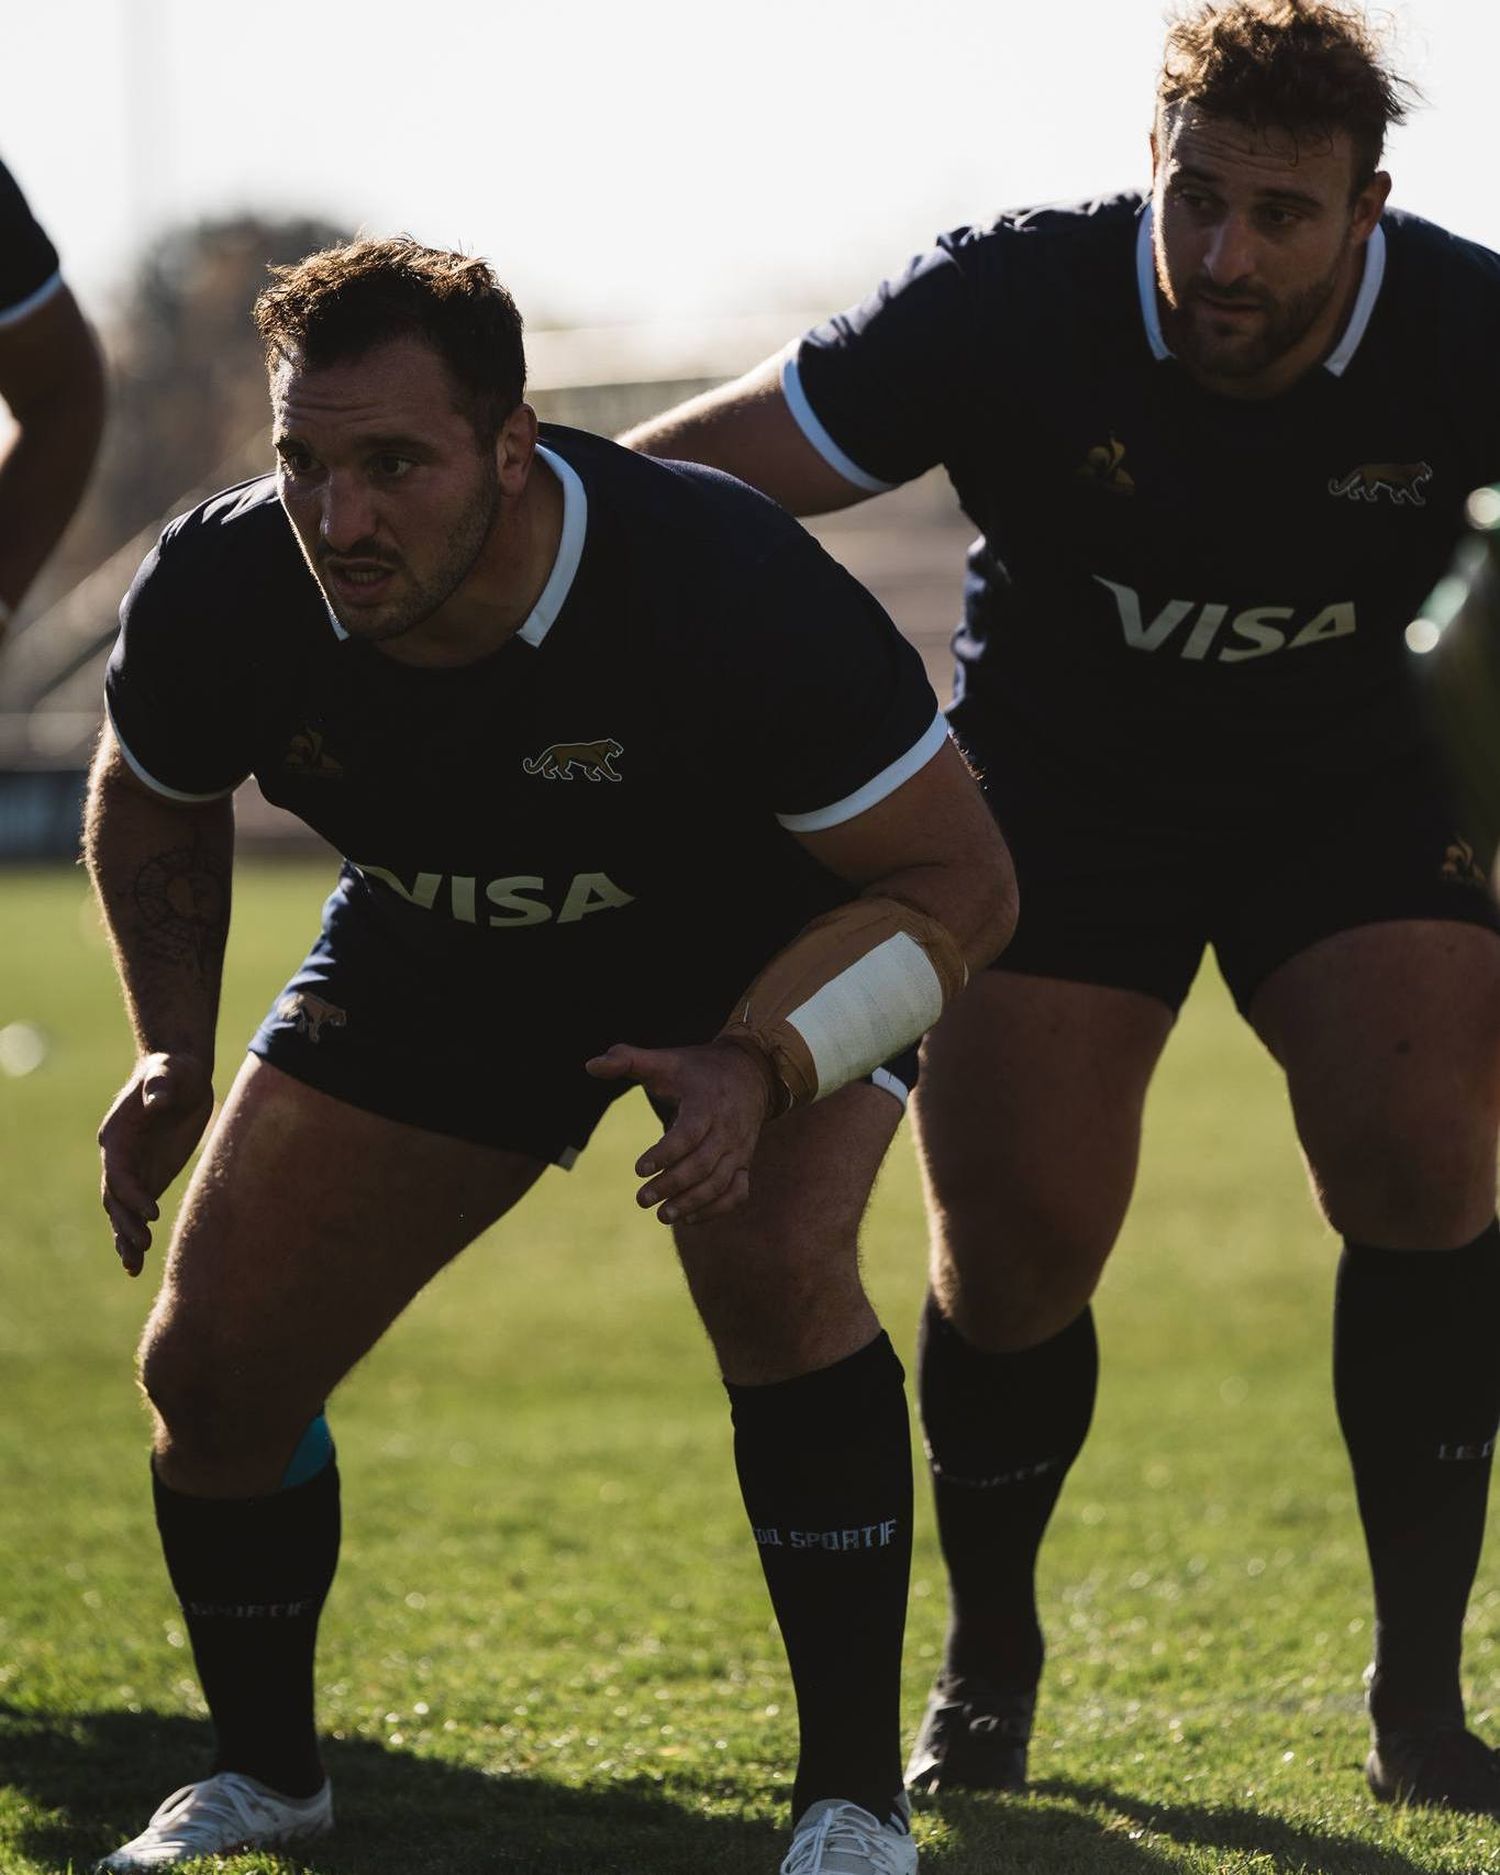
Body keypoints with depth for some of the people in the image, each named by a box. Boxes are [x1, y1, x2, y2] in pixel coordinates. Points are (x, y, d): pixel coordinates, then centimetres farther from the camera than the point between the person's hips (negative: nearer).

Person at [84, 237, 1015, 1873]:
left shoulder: (724, 585, -38)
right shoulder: (220, 598, -26)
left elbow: (955, 876, -27)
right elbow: (153, 801, 1)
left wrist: (764, 1069, -41)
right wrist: (173, 1053, -12)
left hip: (769, 948, -4)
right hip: (434, 964, 4)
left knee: (772, 1262, -31)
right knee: (213, 1365, -5)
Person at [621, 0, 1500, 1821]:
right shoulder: (1012, 309, -26)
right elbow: (669, 482, -21)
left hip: (1350, 783, 1)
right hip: (1054, 787, -1)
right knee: (1015, 1247, -7)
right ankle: (986, 1668, 21)